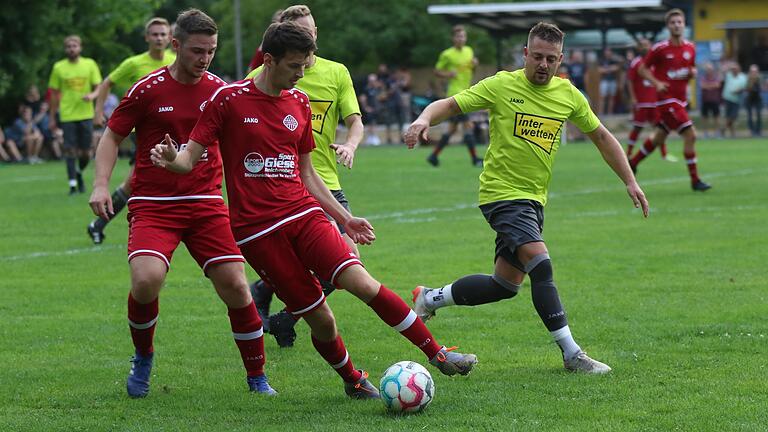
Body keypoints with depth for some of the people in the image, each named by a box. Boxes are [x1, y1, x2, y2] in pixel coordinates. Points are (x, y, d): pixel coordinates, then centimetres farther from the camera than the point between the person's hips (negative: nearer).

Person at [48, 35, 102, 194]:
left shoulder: (90, 64, 4)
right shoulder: (59, 67, 2)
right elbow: (54, 94, 8)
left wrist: (92, 95, -17)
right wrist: (52, 118, 7)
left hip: (86, 114, 1)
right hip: (67, 115, -1)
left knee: (86, 152, 4)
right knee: (70, 150, -6)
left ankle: (79, 173, 32)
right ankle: (73, 184, -2)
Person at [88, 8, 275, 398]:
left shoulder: (220, 91, 4)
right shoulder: (148, 90, -4)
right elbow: (112, 136, 6)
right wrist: (101, 184, -8)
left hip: (206, 203, 3)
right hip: (152, 203, -3)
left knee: (234, 285, -8)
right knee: (146, 279, -25)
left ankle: (257, 378, 10)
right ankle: (143, 356, 6)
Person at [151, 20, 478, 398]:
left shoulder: (299, 103, 12)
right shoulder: (228, 100, -5)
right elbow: (190, 157, -6)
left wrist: (344, 218, 16)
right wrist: (170, 159, -29)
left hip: (305, 214, 4)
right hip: (256, 231, -4)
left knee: (363, 283, -16)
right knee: (319, 318, -4)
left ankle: (437, 354, -11)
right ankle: (352, 380, 23)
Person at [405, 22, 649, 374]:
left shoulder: (568, 95, 5)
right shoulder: (501, 86, -8)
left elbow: (601, 136, 16)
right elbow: (449, 105, -8)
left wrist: (630, 181, 11)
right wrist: (424, 119, -30)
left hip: (534, 199, 7)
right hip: (502, 192, -7)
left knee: (506, 285, 10)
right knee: (540, 264, -23)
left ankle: (430, 299, 29)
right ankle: (571, 353, -18)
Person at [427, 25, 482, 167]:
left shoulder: (469, 51, 12)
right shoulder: (447, 54, -7)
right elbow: (437, 71, 0)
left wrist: (474, 65, 3)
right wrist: (447, 74, -19)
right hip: (455, 94, -8)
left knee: (452, 128, 12)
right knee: (468, 126, -12)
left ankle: (434, 155, 20)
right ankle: (474, 158, -10)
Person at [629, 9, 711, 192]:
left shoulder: (690, 48, 7)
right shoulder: (659, 49, -10)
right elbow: (642, 69, -3)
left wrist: (693, 72, -4)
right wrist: (656, 83, -18)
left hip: (680, 99, 7)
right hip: (666, 99, -7)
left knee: (659, 138, 17)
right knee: (690, 135, -15)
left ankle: (632, 163, 37)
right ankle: (695, 180, -9)